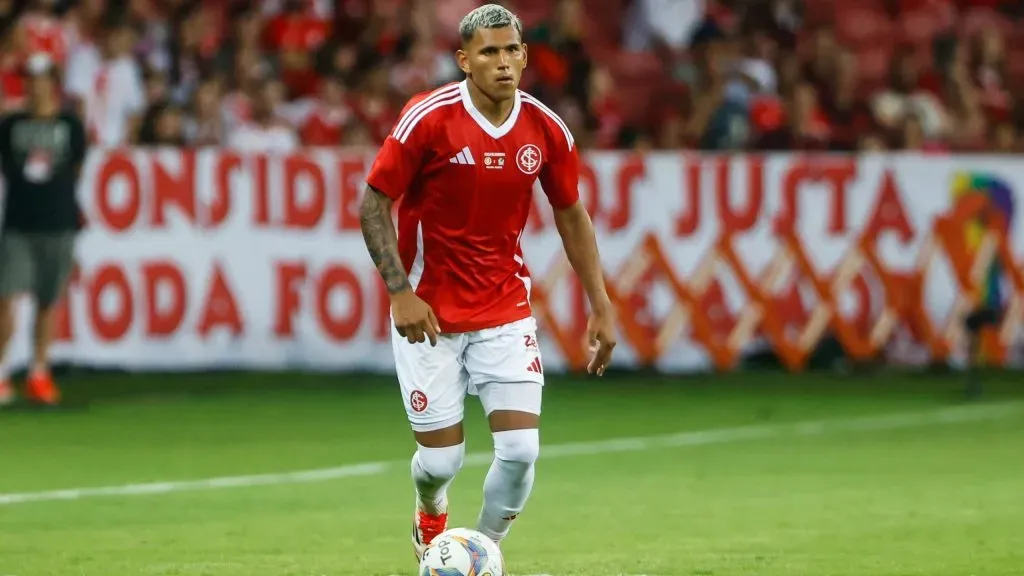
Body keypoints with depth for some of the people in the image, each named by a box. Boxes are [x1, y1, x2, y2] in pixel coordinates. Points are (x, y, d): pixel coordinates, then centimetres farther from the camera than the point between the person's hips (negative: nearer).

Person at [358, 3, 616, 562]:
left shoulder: (546, 129, -4)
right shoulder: (428, 118, -15)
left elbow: (570, 215, 10)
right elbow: (375, 203, -9)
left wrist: (600, 305, 8)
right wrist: (400, 291, -19)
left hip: (506, 313, 3)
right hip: (428, 315, -3)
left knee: (520, 448, -10)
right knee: (441, 459, 1)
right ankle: (431, 513, 39)